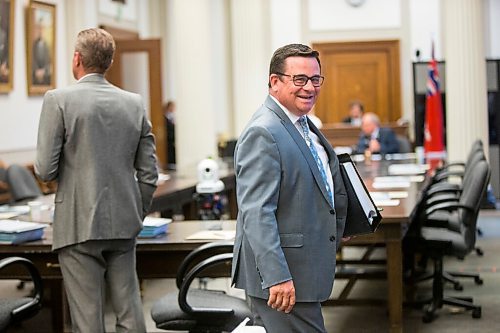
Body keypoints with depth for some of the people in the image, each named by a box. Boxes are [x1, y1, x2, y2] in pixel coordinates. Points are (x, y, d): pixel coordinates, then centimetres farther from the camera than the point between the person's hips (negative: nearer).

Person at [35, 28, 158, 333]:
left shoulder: (58, 100, -7)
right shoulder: (135, 103, 5)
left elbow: (46, 170, -10)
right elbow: (149, 173, 5)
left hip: (79, 226, -4)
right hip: (123, 225, 4)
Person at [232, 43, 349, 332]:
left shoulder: (305, 126, 14)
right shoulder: (262, 134, -19)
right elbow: (256, 213, -25)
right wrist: (276, 277, -28)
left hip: (305, 271, 10)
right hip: (281, 276, -10)